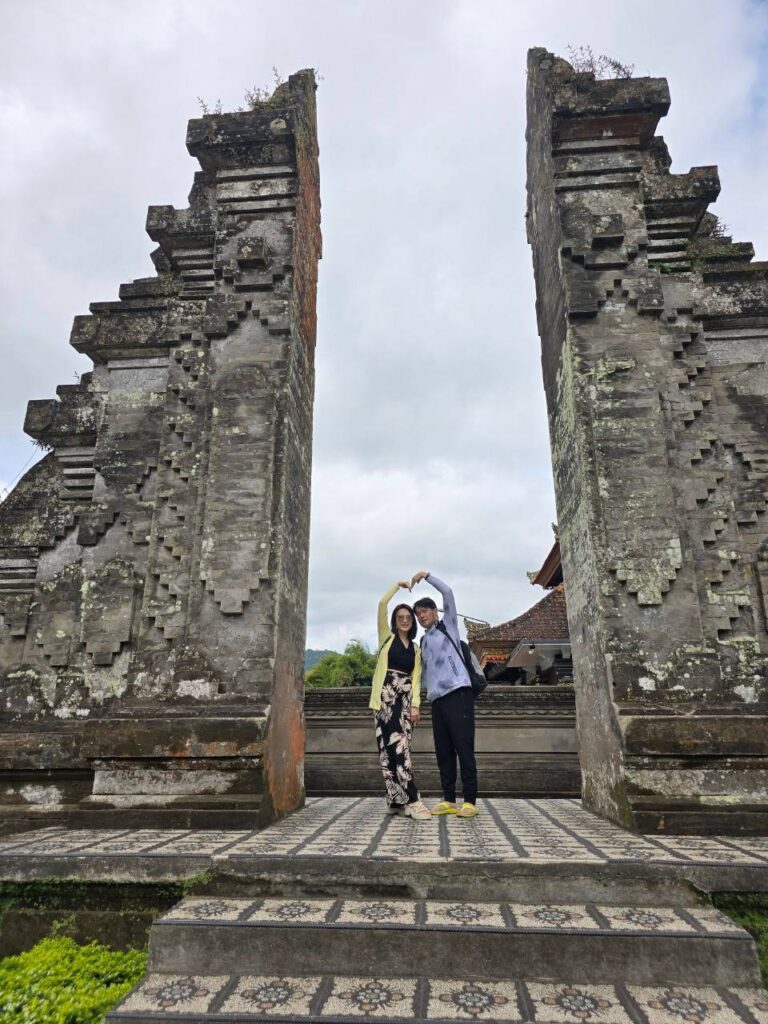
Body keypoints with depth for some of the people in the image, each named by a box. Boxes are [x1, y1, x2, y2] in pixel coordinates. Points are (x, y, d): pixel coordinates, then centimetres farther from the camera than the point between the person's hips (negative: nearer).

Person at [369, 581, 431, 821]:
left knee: (399, 747, 1)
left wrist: (415, 704, -3)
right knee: (396, 746, -11)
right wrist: (398, 585, 8)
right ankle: (412, 800, -14)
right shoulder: (387, 637, 9)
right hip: (386, 695, -4)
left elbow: (416, 678, 10)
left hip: (405, 697, 4)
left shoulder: (415, 649, 19)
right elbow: (381, 604, -1)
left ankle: (397, 800, 6)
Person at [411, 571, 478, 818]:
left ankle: (470, 801, -4)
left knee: (464, 747, -7)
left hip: (458, 692, -6)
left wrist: (426, 575, -1)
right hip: (437, 698, 6)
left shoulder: (448, 626, 8)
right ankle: (449, 800, 10)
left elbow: (448, 592, -3)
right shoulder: (423, 641, 23)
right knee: (443, 750, 4)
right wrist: (429, 692, 13)